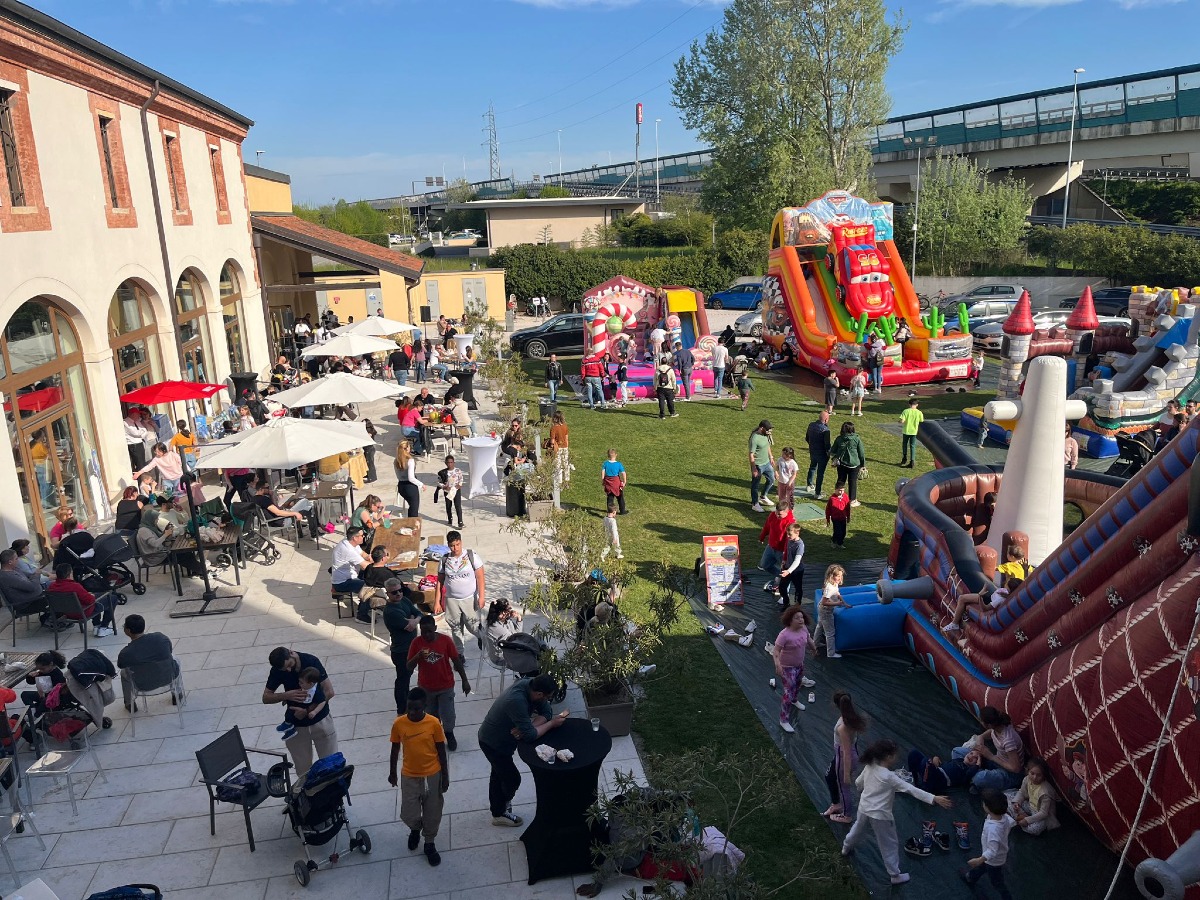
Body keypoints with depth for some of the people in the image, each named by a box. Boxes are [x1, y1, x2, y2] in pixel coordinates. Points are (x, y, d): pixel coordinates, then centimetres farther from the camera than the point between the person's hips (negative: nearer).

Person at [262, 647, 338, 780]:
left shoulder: (311, 661, -20)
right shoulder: (277, 670, -12)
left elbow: (329, 691, -18)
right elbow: (266, 697, -6)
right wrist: (286, 695, -24)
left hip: (320, 720, -2)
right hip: (296, 725, 2)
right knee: (303, 769, 10)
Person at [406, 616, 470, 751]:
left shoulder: (445, 640, -16)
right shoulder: (416, 642, -13)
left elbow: (457, 661, -6)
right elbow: (409, 667, -10)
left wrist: (465, 681, -3)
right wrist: (418, 656, -30)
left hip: (446, 686, -1)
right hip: (426, 688, 1)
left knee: (448, 715, 5)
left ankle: (449, 735, 35)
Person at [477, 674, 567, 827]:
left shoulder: (530, 684, -16)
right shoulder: (517, 701, -41)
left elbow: (546, 713, -10)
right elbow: (530, 735, -35)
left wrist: (524, 728, -25)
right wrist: (552, 723, -23)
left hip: (499, 738, 8)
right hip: (493, 743, -8)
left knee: (499, 773, 25)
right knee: (512, 778, 5)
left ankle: (497, 806, 46)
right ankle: (500, 813, 27)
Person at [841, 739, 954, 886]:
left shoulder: (869, 767, -8)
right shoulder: (889, 776, -28)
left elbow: (858, 782, 9)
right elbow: (912, 789, -30)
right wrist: (934, 799, -32)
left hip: (864, 807, 7)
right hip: (880, 814, -7)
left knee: (858, 829, 34)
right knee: (889, 844, 12)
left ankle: (846, 848, 59)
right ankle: (895, 875, 25)